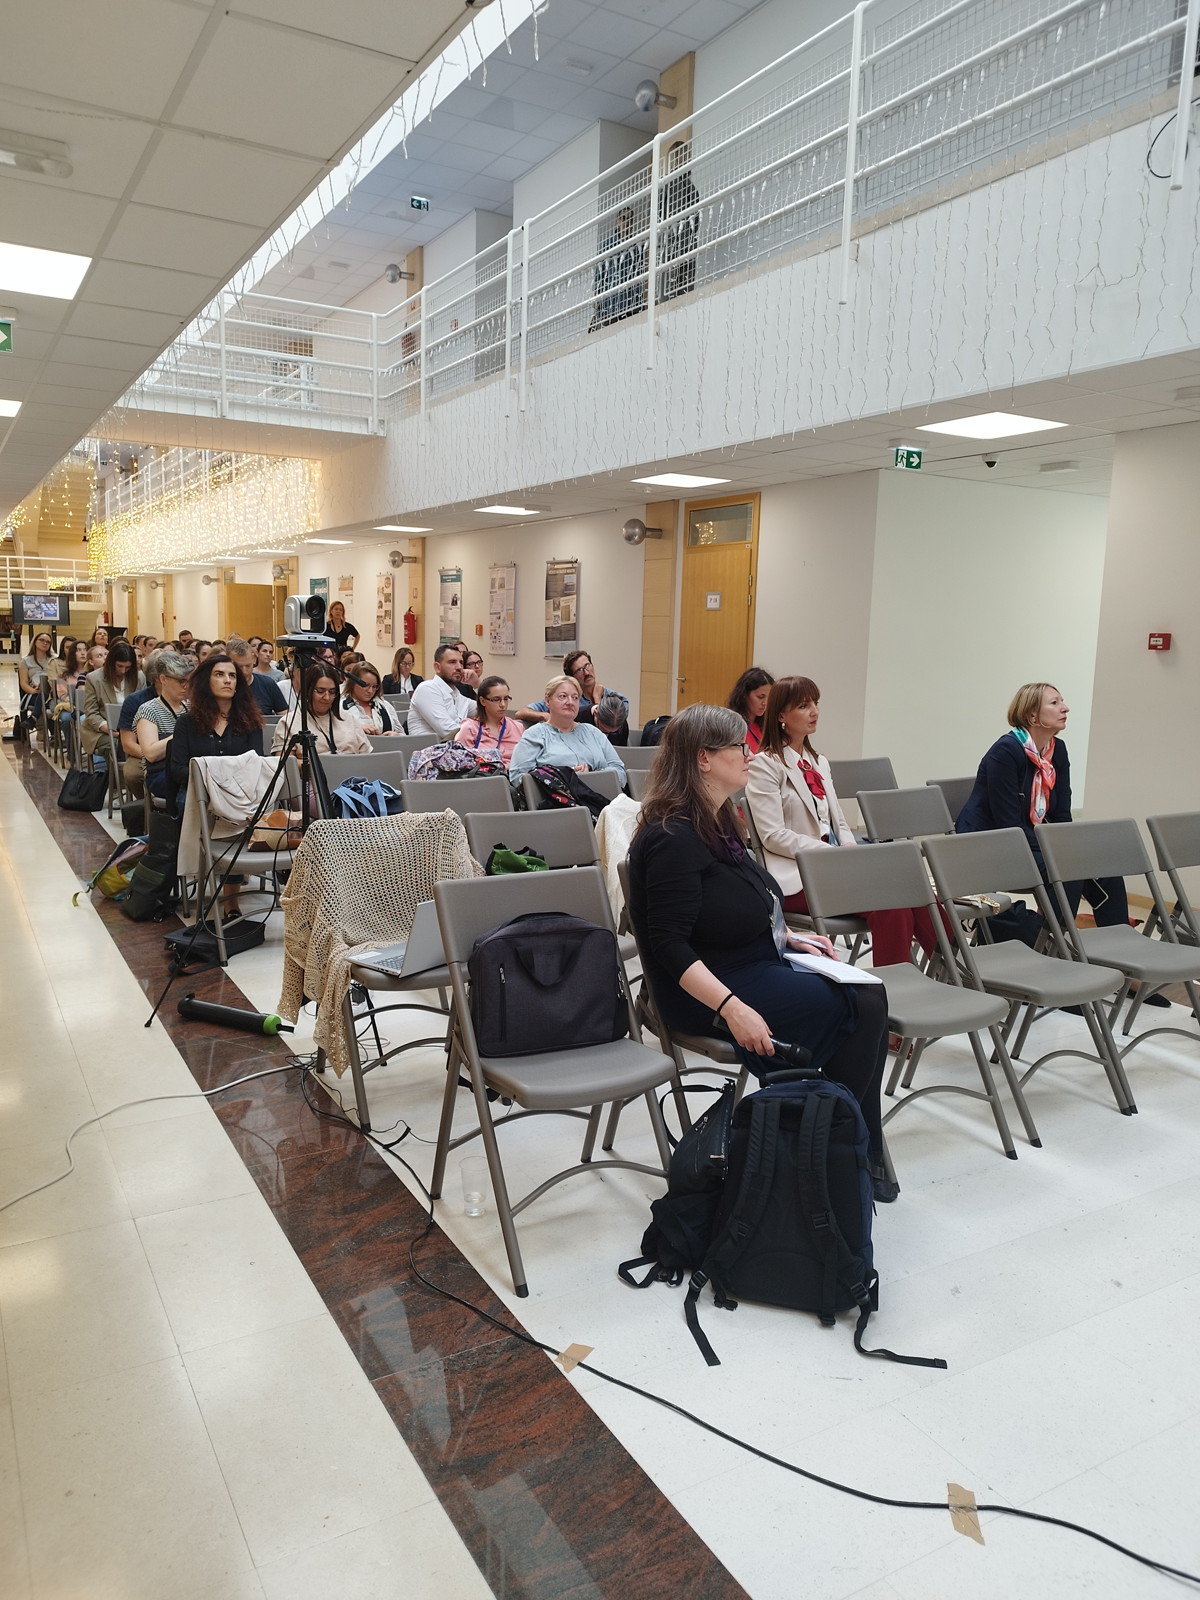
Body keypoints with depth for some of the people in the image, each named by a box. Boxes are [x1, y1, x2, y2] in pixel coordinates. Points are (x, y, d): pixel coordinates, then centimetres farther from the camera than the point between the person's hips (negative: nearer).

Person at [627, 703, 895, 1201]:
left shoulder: (718, 822, 11)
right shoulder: (673, 837, -18)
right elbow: (670, 946, -23)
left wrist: (785, 935, 10)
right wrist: (732, 1009, -29)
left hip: (759, 965, 9)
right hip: (707, 991, -9)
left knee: (870, 996, -10)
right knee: (859, 1007, -15)